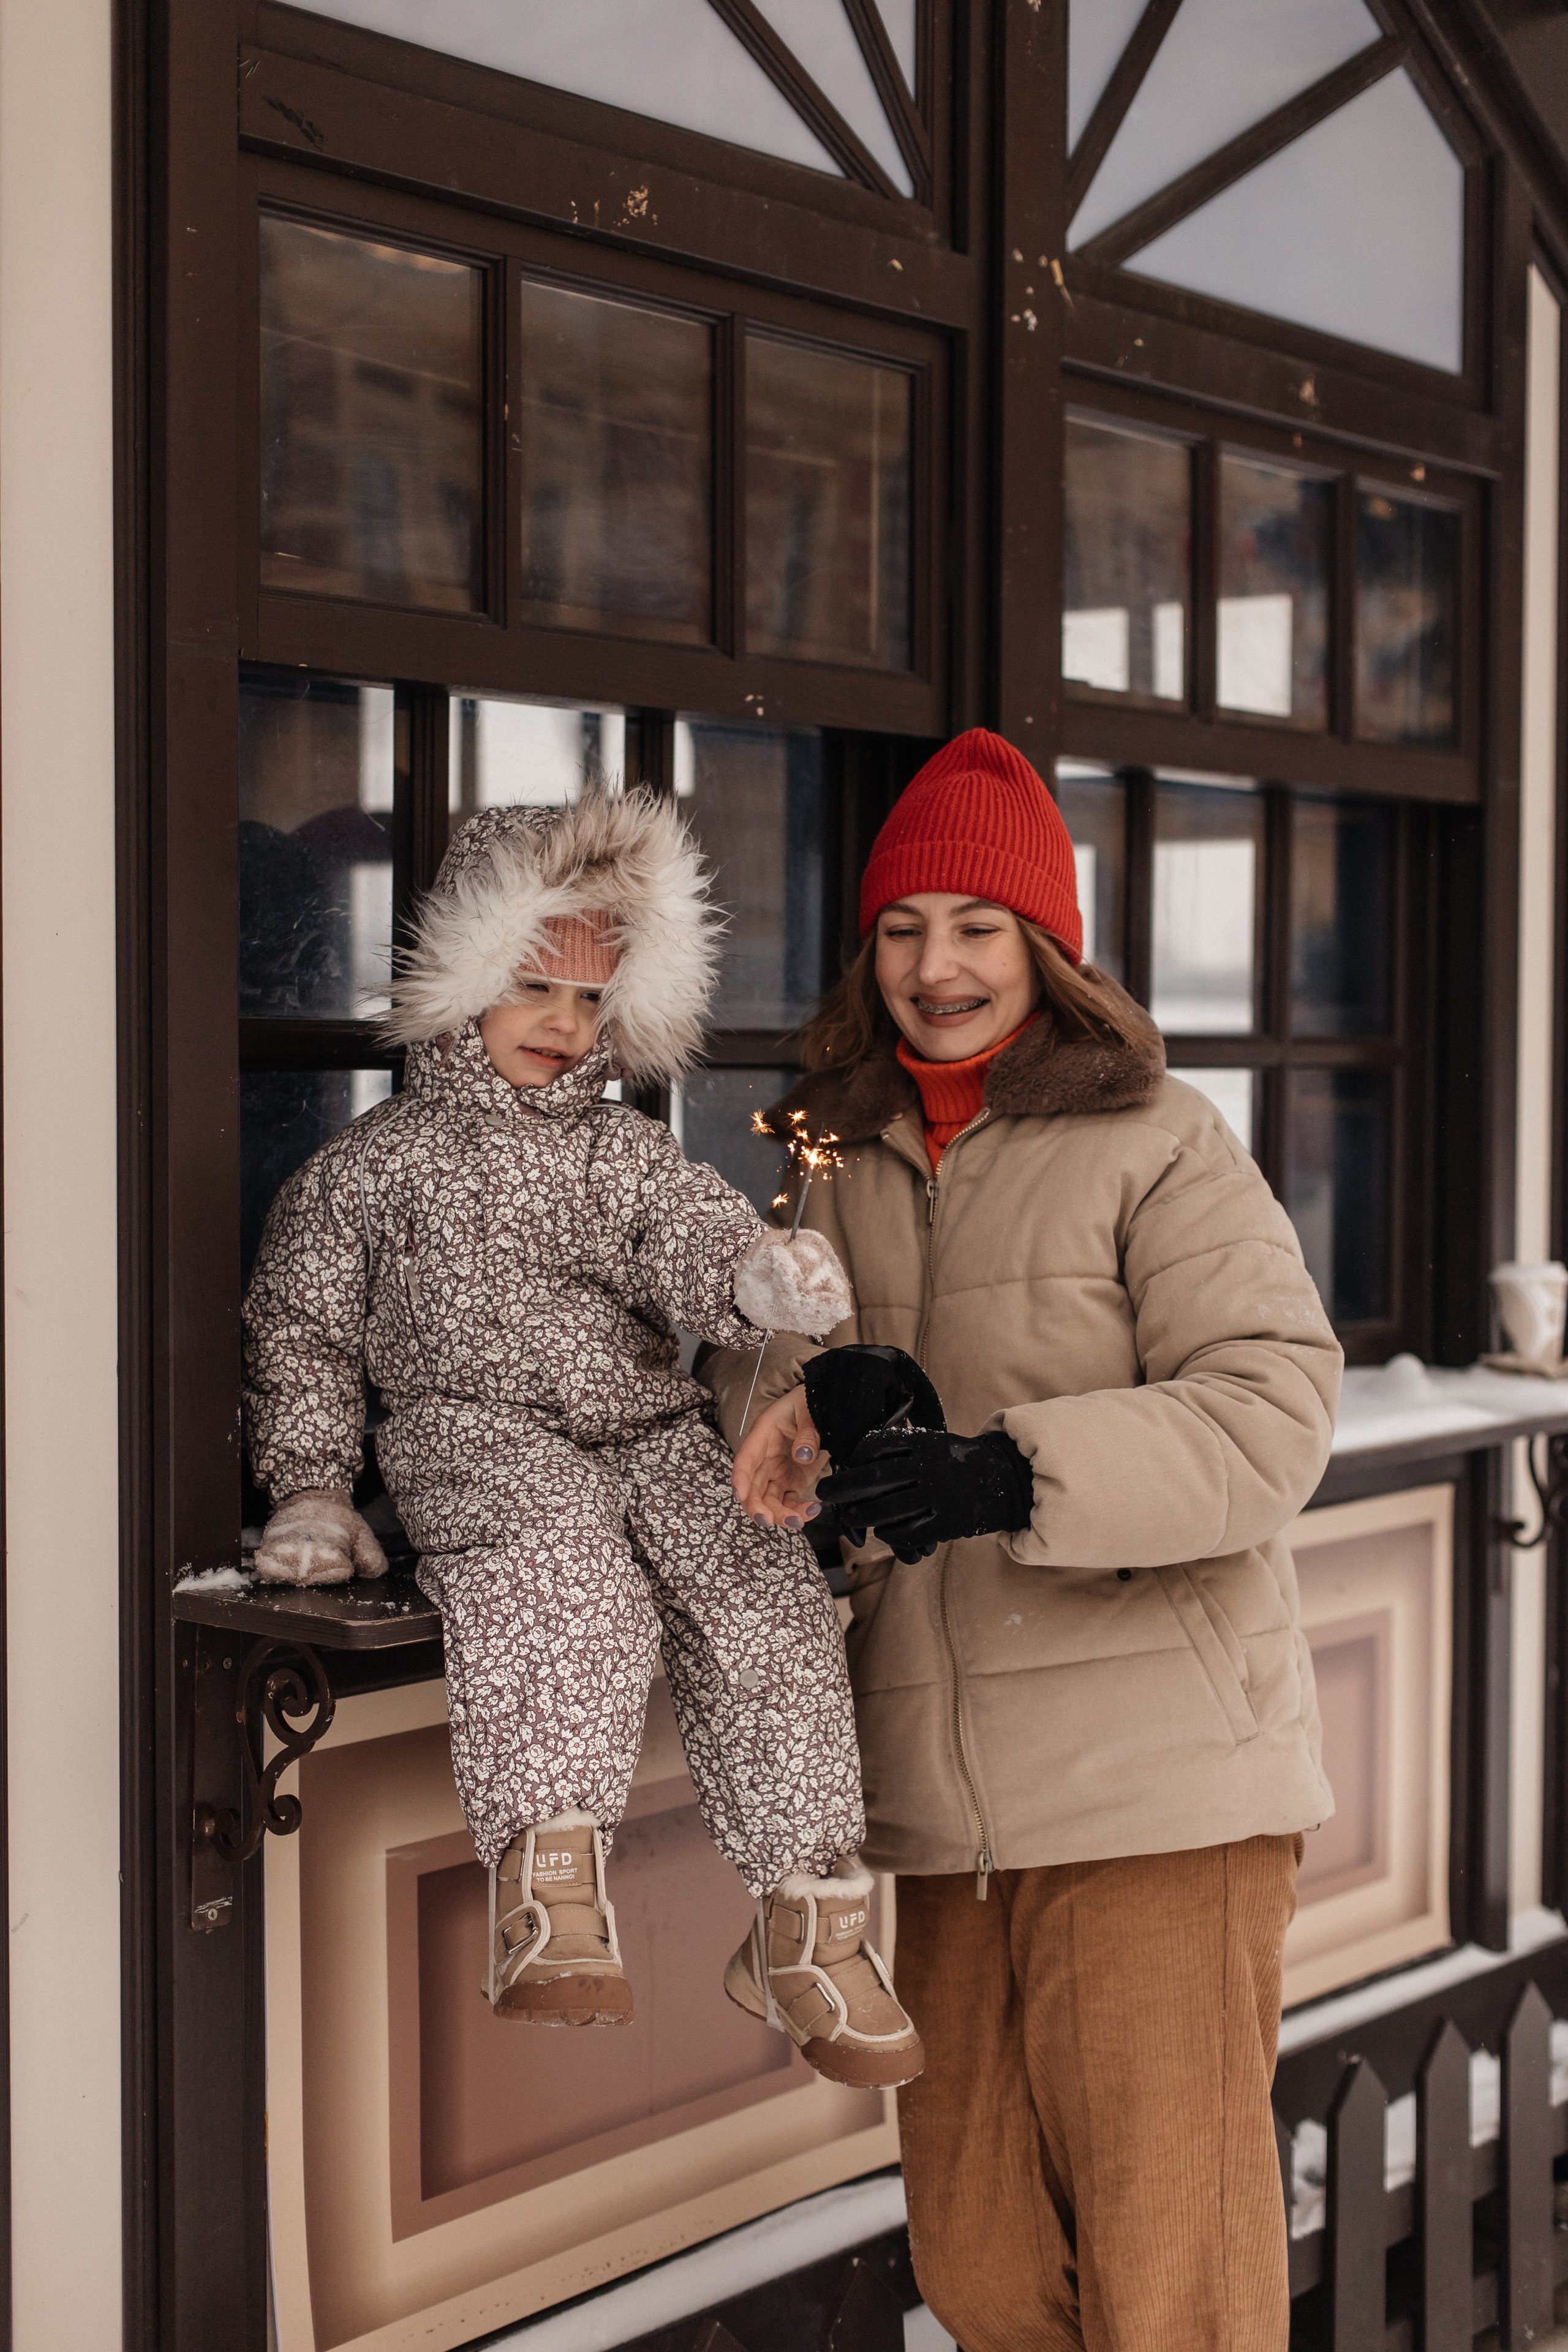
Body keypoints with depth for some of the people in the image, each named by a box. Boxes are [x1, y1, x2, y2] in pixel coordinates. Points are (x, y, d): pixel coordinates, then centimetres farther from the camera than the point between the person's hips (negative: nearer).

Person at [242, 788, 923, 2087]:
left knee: (766, 1587, -24)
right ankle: (550, 1881, -48)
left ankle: (807, 1919, -16)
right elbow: (300, 1328, 17)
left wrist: (760, 1271, -24)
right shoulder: (373, 1163, 15)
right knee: (562, 1573, -38)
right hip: (477, 1433, -3)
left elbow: (697, 1238, 1)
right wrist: (312, 1488, 4)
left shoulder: (630, 1153, 21)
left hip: (654, 1429, 3)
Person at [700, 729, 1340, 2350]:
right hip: (941, 1803, 6)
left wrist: (1018, 1472, -25)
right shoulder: (837, 1164, 15)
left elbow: (1271, 1413, -12)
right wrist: (815, 1390, -11)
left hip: (1154, 1784, -6)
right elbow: (736, 1354, 12)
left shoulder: (1157, 1147, -3)